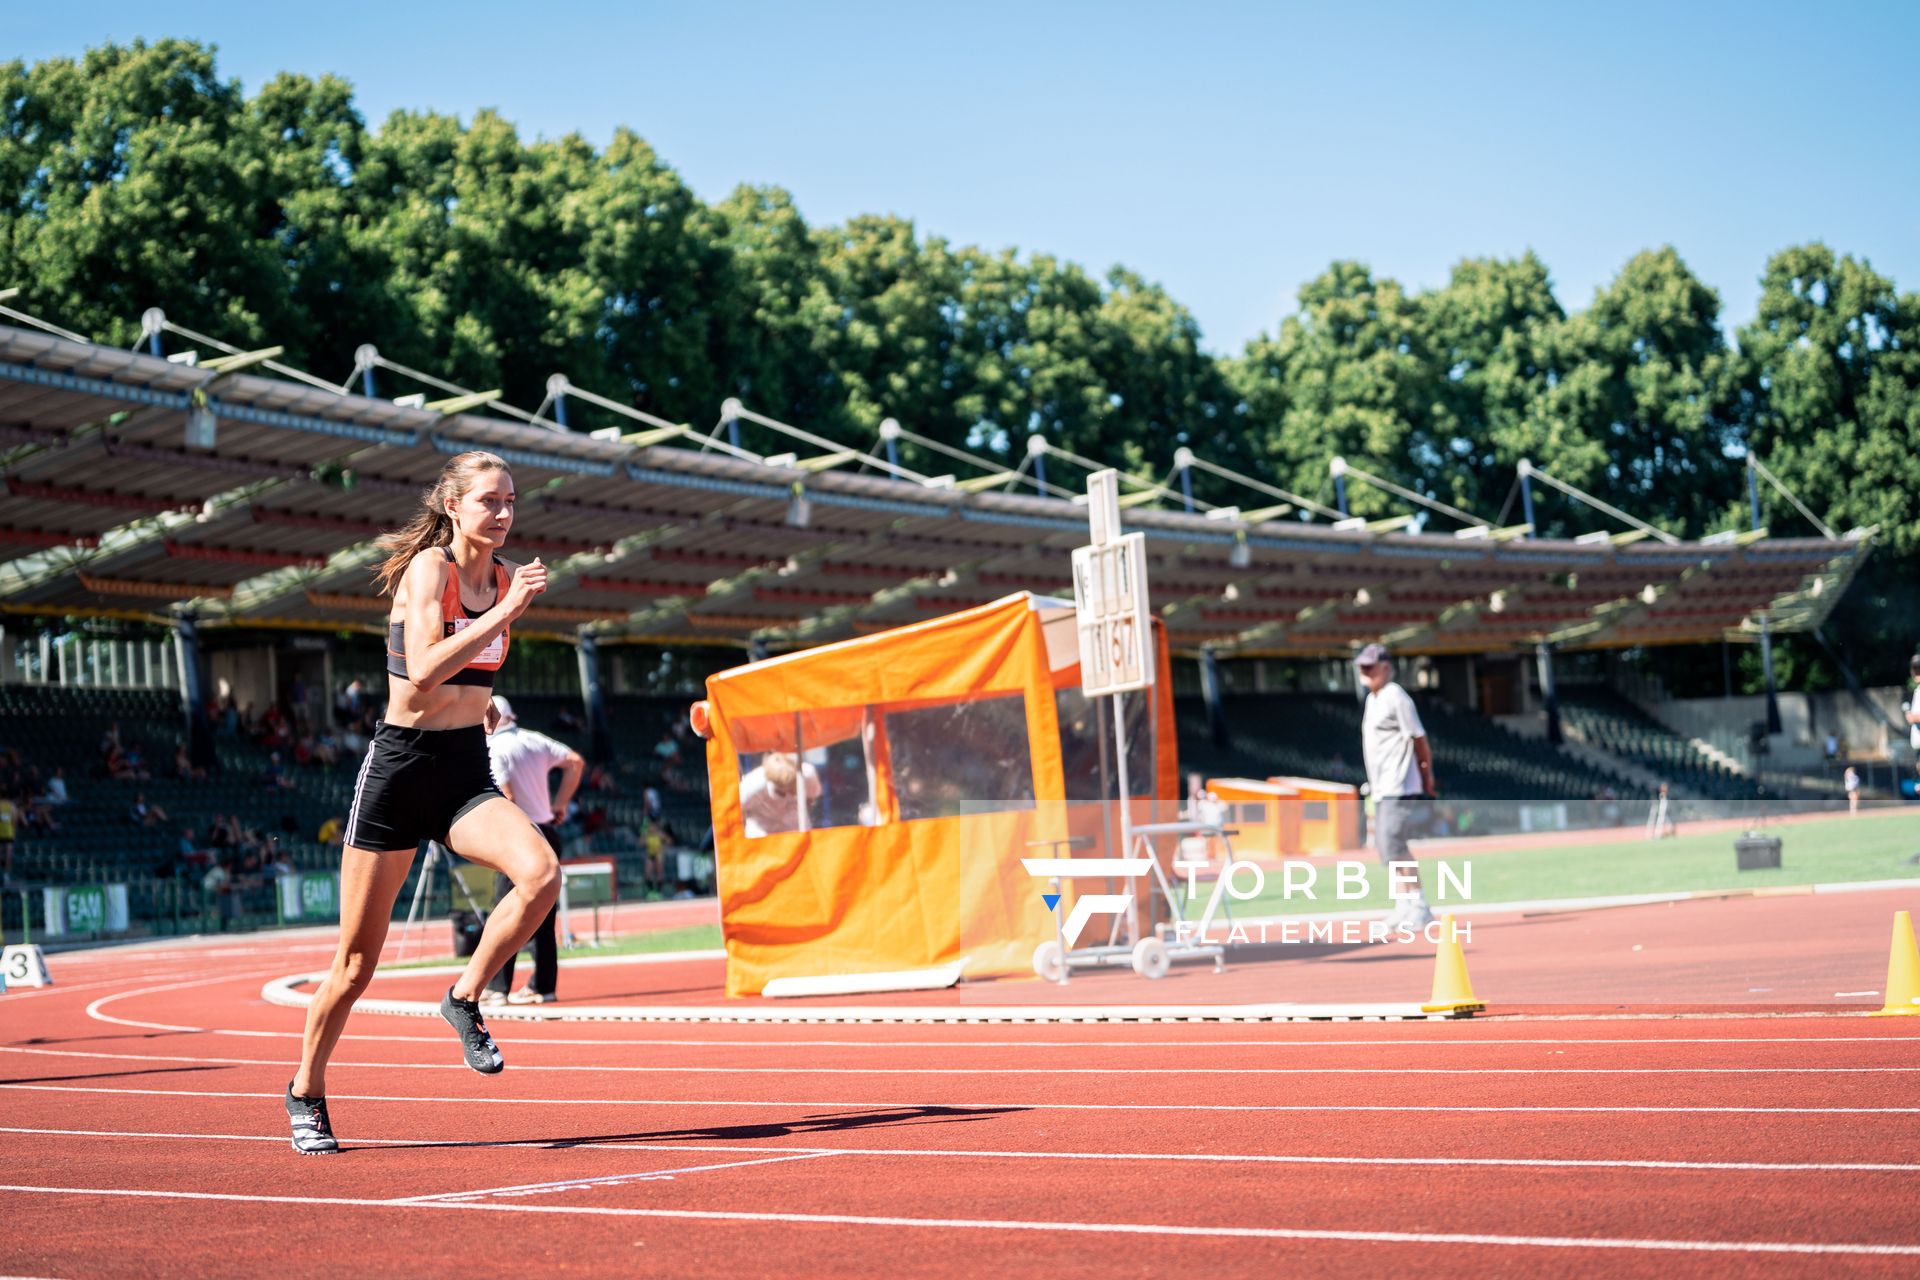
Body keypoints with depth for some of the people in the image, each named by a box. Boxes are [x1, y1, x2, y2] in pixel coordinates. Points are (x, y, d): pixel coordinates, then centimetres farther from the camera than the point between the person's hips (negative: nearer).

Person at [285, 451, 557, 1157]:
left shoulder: (504, 576, 7)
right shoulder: (428, 567, -13)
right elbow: (423, 673, -29)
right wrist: (506, 612, -30)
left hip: (469, 772, 5)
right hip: (400, 765, -5)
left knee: (541, 872, -25)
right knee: (358, 961, 3)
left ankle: (464, 998, -2)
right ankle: (306, 1092, 25)